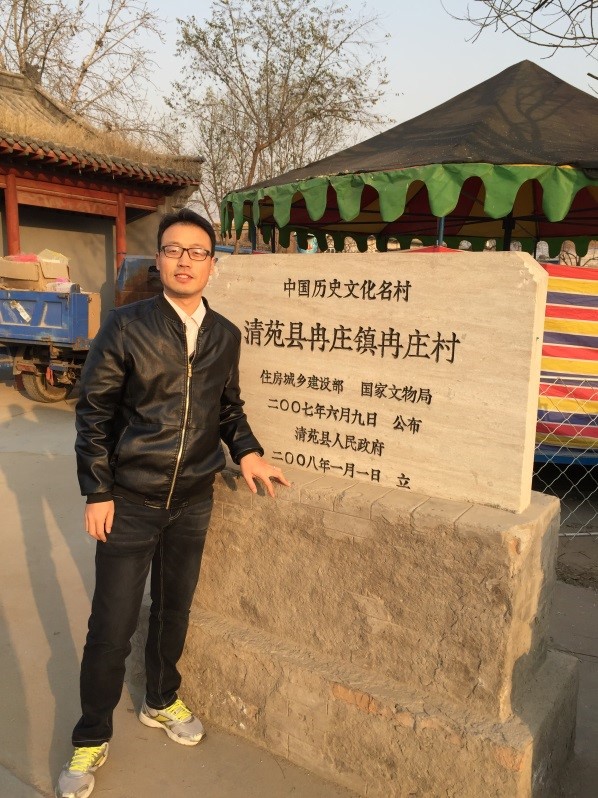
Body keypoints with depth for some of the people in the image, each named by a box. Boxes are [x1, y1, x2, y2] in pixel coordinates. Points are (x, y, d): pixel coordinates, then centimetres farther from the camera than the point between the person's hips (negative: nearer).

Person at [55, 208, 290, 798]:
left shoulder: (225, 336, 1)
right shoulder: (126, 327, -11)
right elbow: (94, 412, -8)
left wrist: (246, 451, -4)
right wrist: (97, 492, -10)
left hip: (193, 502, 4)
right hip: (130, 502, -4)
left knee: (174, 608, 20)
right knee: (112, 625, 5)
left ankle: (161, 701, 44)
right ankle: (91, 740, 27)